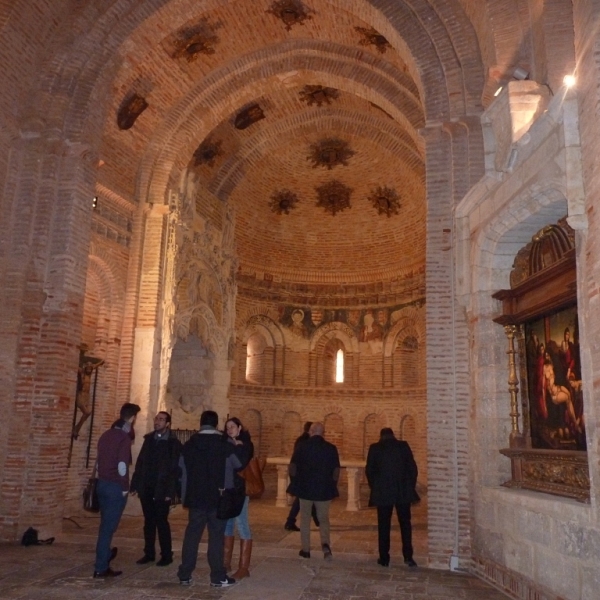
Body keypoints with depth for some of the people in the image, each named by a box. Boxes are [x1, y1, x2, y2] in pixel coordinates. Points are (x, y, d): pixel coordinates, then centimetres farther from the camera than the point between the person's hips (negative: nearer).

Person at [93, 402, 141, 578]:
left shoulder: (106, 435, 8)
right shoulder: (124, 438, -16)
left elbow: (100, 460, 12)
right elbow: (122, 466, -21)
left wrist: (103, 478, 15)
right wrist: (125, 488, -10)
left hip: (102, 483, 8)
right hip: (115, 487, -8)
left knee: (106, 524, 24)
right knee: (108, 526, 1)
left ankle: (105, 554, 41)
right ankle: (101, 567, 8)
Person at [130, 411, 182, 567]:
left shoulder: (174, 443, -6)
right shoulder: (148, 439, 10)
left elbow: (175, 469, -10)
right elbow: (140, 463, 9)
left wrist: (170, 491, -16)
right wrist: (135, 485, 4)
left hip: (162, 490, -5)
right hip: (146, 488, 5)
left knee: (161, 522, 0)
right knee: (149, 522, 11)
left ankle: (166, 555, 10)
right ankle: (149, 553, 21)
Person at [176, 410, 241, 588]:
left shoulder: (188, 445, 2)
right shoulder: (225, 444, -7)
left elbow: (181, 470, 6)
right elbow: (239, 464, 3)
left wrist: (185, 495, 16)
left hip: (195, 497, 3)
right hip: (218, 498, -3)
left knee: (191, 535, 10)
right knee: (216, 536, 2)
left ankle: (185, 575, 15)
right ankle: (218, 577, 5)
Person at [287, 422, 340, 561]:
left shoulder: (302, 446, -4)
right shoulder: (331, 448, -3)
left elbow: (292, 467, -1)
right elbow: (336, 470, -2)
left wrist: (294, 484, 11)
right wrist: (332, 486, 10)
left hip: (304, 488, 0)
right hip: (324, 489, 0)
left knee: (305, 519, 13)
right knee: (324, 519, 11)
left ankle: (305, 549, 16)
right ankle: (325, 544, -11)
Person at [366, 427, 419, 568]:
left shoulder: (374, 448, 0)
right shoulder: (403, 446, 2)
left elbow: (369, 471, 0)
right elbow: (413, 468, 1)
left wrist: (374, 487, 12)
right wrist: (411, 487, 10)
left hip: (383, 493, -1)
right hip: (403, 492, 1)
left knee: (383, 525, 6)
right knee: (405, 523, 10)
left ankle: (384, 558, 8)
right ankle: (408, 556, 4)